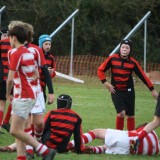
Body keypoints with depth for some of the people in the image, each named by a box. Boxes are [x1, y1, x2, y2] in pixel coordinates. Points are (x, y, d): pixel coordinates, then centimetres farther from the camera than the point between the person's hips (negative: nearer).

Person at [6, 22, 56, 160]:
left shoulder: (15, 53, -14)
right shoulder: (29, 53, 14)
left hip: (23, 97, -10)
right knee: (19, 130, 9)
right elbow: (36, 76, 17)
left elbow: (10, 78, -17)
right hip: (31, 94, 10)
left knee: (15, 131, -11)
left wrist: (8, 93, -1)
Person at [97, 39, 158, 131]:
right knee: (121, 113, -18)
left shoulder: (133, 62, -5)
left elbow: (143, 76, -2)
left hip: (129, 91, 2)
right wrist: (105, 83, -9)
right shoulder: (112, 59, -7)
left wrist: (152, 90, -1)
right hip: (116, 91, -2)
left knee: (130, 116, 7)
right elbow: (100, 70, 1)